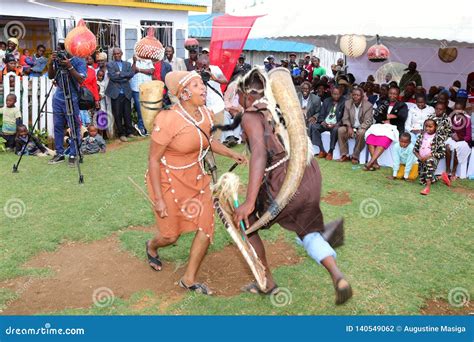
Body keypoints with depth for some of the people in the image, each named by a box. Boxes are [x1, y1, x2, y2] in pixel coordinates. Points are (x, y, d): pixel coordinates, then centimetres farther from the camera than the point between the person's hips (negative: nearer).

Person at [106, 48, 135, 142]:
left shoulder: (127, 64, 15)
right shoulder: (110, 64, 5)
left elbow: (131, 73, -3)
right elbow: (112, 76, -10)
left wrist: (120, 73, -10)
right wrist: (125, 77, -7)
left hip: (126, 92, 3)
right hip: (116, 93, -3)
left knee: (128, 113, 6)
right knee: (118, 114, -1)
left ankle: (129, 132, 17)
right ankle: (121, 134, 6)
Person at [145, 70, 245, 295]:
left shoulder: (205, 114, -7)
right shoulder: (168, 120, -27)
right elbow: (153, 159, -20)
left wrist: (231, 154, 6)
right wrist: (158, 198, -20)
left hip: (196, 178, 6)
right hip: (168, 180, -6)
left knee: (206, 227, 0)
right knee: (171, 235, 10)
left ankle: (189, 280, 19)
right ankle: (152, 246, 50)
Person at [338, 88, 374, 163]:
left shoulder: (368, 105, -9)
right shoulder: (348, 103, 2)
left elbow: (368, 121, -14)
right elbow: (345, 118, 2)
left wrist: (360, 129, -31)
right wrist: (349, 127, -18)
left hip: (362, 128, -3)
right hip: (351, 127, 4)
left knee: (361, 133, -37)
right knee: (340, 130, -24)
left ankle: (355, 157, -22)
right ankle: (345, 155, -15)